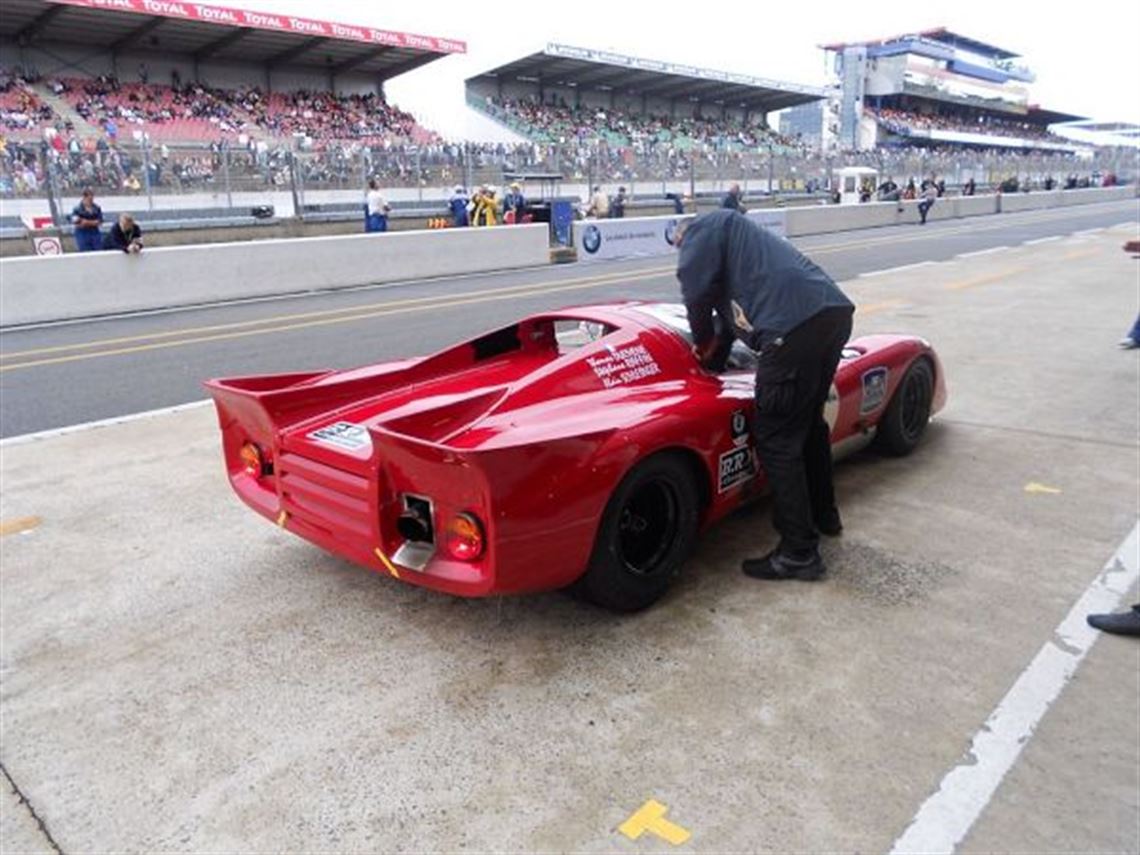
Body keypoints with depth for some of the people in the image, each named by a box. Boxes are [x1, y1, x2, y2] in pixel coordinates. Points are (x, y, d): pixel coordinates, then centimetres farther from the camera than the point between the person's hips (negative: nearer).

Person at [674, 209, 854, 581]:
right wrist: (713, 354, 36)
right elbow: (734, 301, 36)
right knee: (809, 420, 25)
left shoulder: (700, 229, 11)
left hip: (796, 324, -9)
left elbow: (697, 292, -3)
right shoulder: (731, 232, 36)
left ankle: (799, 553, 4)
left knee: (776, 438, -2)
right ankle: (822, 514, 42)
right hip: (835, 310, 9)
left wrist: (703, 342, 14)